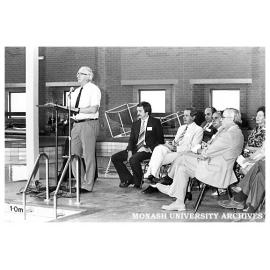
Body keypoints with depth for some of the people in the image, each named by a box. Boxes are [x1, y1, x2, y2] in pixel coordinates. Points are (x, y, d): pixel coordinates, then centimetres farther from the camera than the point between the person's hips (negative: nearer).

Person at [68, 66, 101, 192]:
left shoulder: (93, 89, -5)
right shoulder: (76, 91, 19)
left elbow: (94, 109, -17)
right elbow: (72, 108, 18)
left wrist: (77, 109, -20)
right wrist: (70, 100, 0)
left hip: (89, 124, -8)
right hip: (77, 124, 8)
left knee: (88, 155, -5)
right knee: (74, 154, 8)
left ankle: (88, 185, 3)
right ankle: (80, 182, 20)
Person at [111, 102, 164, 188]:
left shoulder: (155, 122, 1)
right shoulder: (135, 124, 18)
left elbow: (160, 140, -1)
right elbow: (131, 140, 13)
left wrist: (151, 149, -15)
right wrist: (129, 151, -6)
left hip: (148, 150, -7)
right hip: (136, 149, 7)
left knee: (133, 159, -35)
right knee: (115, 157, -5)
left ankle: (138, 182, -10)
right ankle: (128, 178, 5)